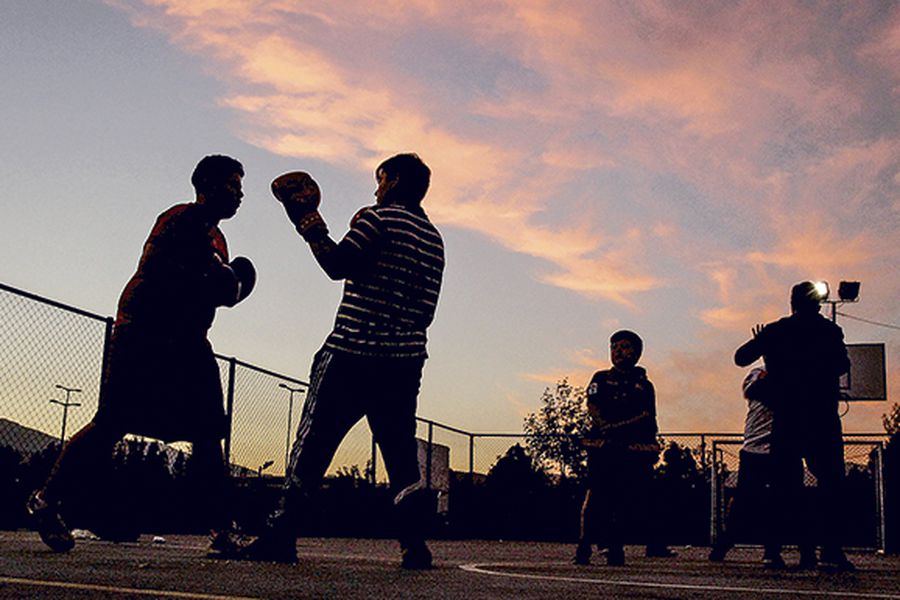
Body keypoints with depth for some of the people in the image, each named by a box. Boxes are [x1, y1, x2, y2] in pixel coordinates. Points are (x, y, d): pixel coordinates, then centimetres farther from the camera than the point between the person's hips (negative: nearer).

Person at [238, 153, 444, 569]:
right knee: (401, 450, 7)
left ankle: (282, 535, 1)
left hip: (351, 352, -6)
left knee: (312, 443, 0)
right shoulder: (433, 239, 17)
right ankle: (414, 542, -1)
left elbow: (337, 266, -10)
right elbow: (426, 311, 16)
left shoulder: (376, 218, -3)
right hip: (405, 359, 6)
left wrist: (309, 224, 2)